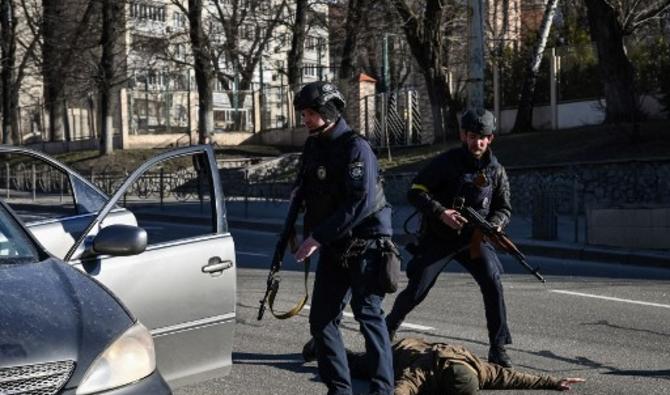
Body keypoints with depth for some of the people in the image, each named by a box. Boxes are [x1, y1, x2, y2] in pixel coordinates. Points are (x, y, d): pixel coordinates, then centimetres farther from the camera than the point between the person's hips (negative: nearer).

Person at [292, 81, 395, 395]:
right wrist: (306, 234, 5)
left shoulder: (355, 147, -16)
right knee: (321, 319, 6)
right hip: (333, 248, 8)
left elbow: (362, 203, -25)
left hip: (365, 246, -8)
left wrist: (318, 236, -24)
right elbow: (304, 193, 18)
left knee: (368, 316, -10)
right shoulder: (313, 146, 9)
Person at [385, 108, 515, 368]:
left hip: (473, 239, 2)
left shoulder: (496, 170, 0)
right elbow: (415, 193, -12)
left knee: (493, 285, -18)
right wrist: (441, 212, -26)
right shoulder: (447, 162, -11)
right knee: (415, 292, 0)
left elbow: (504, 208, 6)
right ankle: (389, 328, 29)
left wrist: (494, 225, -16)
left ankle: (498, 349, -9)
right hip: (437, 239, -2)